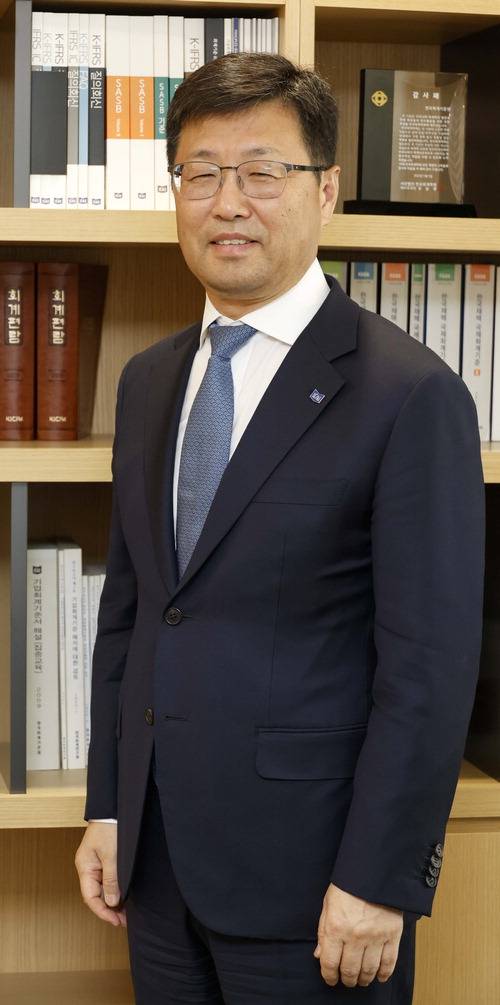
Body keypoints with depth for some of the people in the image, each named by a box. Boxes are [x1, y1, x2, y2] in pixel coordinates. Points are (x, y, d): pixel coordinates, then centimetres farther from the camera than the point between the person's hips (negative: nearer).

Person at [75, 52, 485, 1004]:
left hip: (305, 872, -6)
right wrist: (108, 808, 10)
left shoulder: (411, 395, -13)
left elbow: (430, 665, -15)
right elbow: (125, 605, 12)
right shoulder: (148, 381, 8)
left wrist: (379, 884, -15)